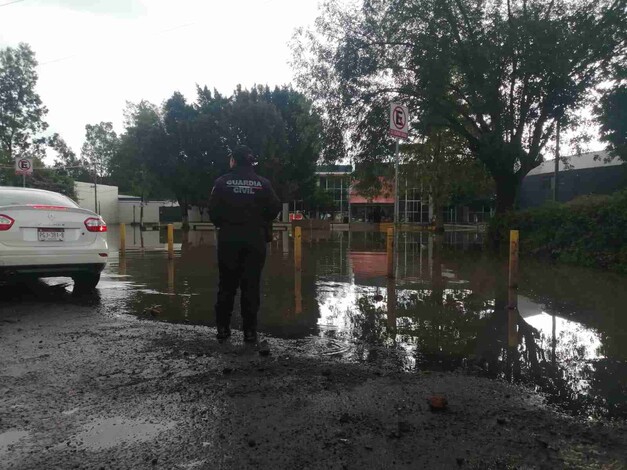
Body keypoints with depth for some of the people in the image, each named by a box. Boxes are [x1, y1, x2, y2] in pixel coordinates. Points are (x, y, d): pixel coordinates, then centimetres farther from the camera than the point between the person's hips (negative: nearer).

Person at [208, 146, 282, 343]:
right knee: (251, 285, 5)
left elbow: (213, 210, -6)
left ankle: (223, 328, 15)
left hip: (228, 239, 0)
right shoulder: (262, 183, -1)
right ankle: (250, 331, 7)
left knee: (227, 284, 10)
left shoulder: (222, 182, -3)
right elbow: (274, 208, -2)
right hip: (255, 239, 0)